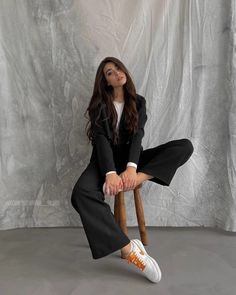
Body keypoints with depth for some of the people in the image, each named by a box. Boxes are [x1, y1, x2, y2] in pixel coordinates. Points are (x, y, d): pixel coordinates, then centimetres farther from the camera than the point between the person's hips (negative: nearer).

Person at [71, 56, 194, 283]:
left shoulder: (138, 102, 7)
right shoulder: (99, 105, 1)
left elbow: (137, 135, -7)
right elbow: (101, 140, -12)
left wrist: (131, 168, -25)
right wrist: (110, 173, -29)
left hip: (131, 157, 2)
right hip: (106, 159, -2)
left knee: (185, 146, -18)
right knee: (80, 194, -36)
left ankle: (138, 179, -33)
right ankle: (129, 249, -37)